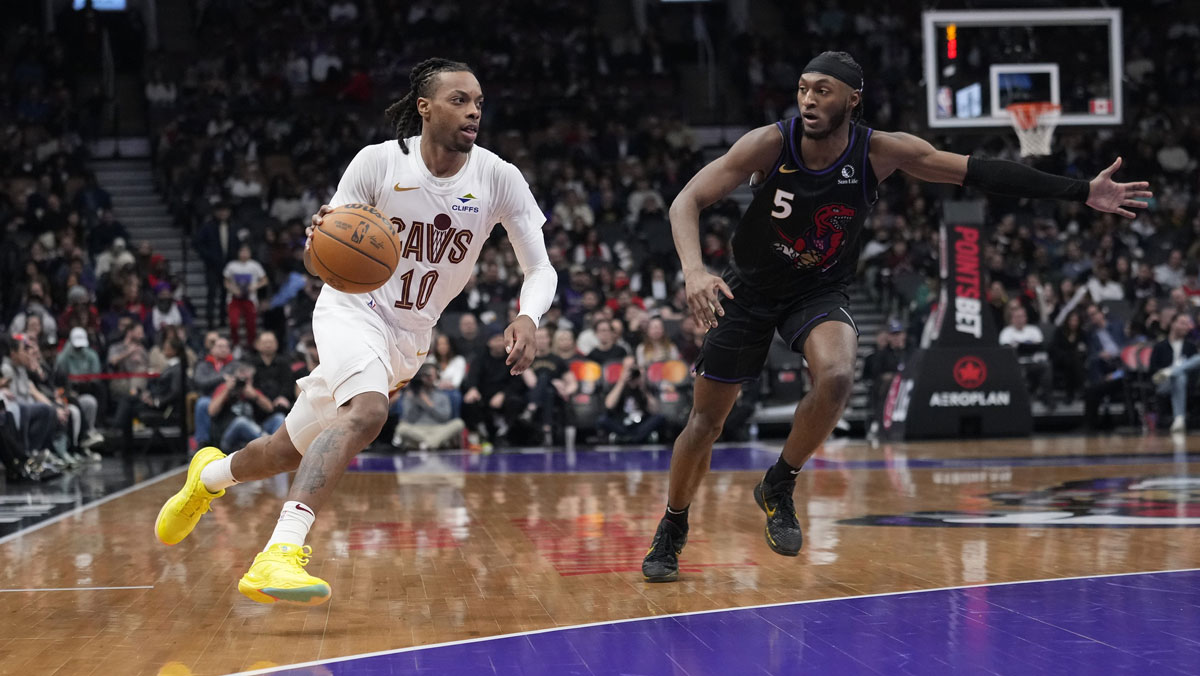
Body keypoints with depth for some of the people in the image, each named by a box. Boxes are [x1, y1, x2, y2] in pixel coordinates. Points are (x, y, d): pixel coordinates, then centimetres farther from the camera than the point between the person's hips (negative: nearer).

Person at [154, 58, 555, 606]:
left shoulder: (499, 179, -10)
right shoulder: (379, 162, -14)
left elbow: (540, 268, -7)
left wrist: (527, 320, -28)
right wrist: (320, 239, -33)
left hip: (410, 335, 4)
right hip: (354, 309, -4)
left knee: (296, 450, 13)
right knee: (366, 412, -36)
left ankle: (208, 476, 45)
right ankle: (280, 555, -43)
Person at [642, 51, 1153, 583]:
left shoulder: (880, 152, -19)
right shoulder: (770, 144, -23)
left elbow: (979, 172, -15)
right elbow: (686, 202, -23)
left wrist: (1082, 192, -18)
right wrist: (694, 270, -43)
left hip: (820, 293, 0)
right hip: (749, 289, 0)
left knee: (836, 377, -31)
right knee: (707, 418, 3)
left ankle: (778, 487, -7)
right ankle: (672, 529, 28)